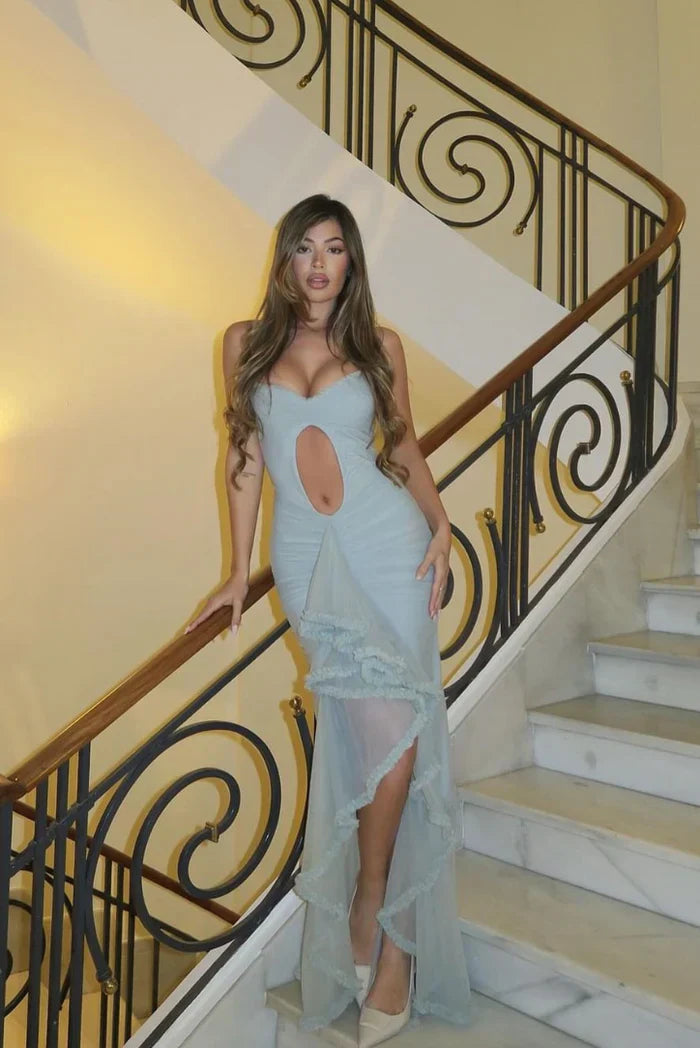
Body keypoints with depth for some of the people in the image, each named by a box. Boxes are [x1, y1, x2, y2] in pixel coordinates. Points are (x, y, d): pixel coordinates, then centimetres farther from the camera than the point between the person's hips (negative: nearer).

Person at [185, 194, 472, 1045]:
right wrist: (239, 568, 9)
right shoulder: (246, 342, 9)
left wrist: (440, 525, 0)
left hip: (387, 541, 1)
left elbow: (403, 441, 15)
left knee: (389, 732, -6)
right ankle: (388, 936, 12)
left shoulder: (379, 345, 9)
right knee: (383, 728, -8)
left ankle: (369, 913, 15)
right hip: (307, 558, -1)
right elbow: (243, 452, 10)